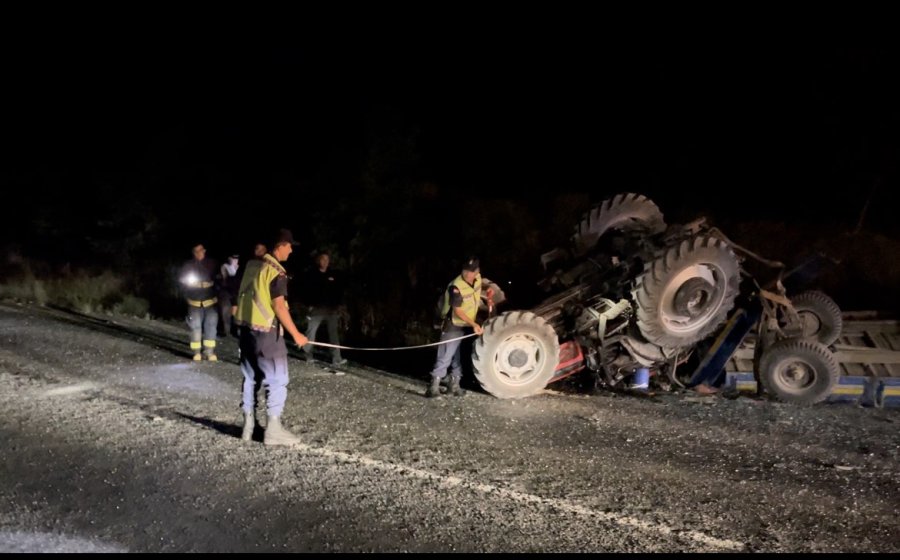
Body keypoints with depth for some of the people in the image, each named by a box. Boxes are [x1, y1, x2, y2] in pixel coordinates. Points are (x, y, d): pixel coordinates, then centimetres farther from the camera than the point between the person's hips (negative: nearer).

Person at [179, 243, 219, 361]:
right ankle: (196, 352, 7)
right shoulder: (188, 265, 0)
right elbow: (181, 280, 10)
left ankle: (210, 351, 2)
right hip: (194, 301, 1)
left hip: (210, 300, 0)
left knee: (211, 325, -3)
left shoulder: (211, 264, -3)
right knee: (195, 326, 0)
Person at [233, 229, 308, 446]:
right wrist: (295, 333, -15)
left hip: (247, 329, 8)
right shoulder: (276, 271, -15)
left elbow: (244, 297, 15)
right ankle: (273, 430, 3)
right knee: (277, 380, 0)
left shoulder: (252, 266, 9)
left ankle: (248, 427, 21)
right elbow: (279, 306, -19)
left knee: (250, 378, 15)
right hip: (266, 332, -8)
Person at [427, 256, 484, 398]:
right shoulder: (456, 287, -26)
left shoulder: (478, 279, -5)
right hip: (454, 326, -7)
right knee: (445, 357, -6)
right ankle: (434, 385, -1)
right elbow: (458, 311, -24)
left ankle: (454, 384, 23)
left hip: (468, 326, 7)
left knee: (461, 357, 13)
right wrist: (474, 324, -28)